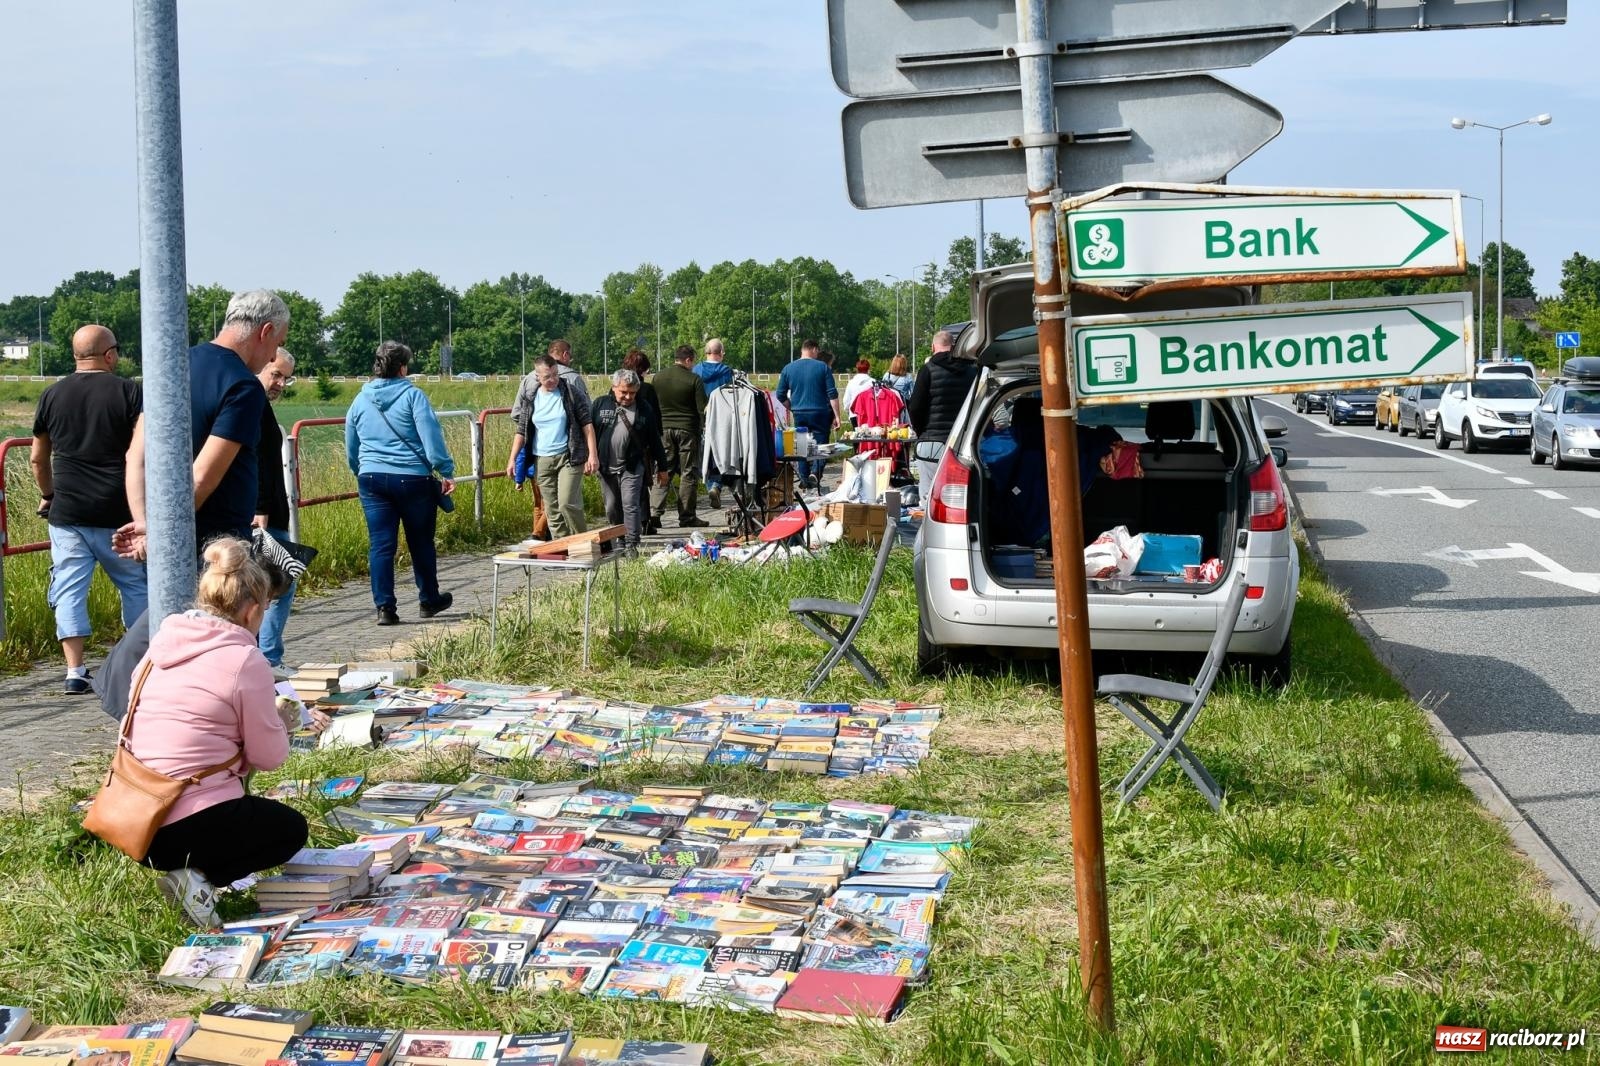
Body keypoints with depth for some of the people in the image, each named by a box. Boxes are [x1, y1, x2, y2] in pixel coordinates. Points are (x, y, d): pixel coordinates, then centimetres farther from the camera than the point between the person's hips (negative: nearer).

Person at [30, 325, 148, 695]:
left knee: (69, 590, 4)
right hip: (118, 512, -2)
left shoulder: (53, 395, 6)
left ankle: (75, 672, 0)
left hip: (67, 512, 2)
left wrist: (47, 495, 30)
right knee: (136, 585, 13)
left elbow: (38, 458, 14)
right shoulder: (129, 392, -4)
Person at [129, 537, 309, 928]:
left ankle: (182, 868, 7)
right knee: (291, 828, 19)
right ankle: (200, 878, -5)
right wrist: (282, 725, 18)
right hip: (189, 827, -7)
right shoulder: (245, 660, -10)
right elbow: (269, 757, -4)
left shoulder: (161, 645, 9)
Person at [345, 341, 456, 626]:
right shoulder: (412, 395, -6)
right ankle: (428, 600, 25)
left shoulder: (360, 400, 9)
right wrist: (447, 471, -8)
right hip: (412, 479, -3)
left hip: (372, 479, 3)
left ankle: (384, 607, -2)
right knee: (421, 542, 12)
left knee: (380, 545, 3)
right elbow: (431, 439, -13)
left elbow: (351, 449, 18)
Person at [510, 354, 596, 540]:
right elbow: (521, 431, 10)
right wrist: (512, 459, 1)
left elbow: (587, 425, -3)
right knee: (551, 509, 6)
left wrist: (592, 455, -10)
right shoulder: (531, 399, 6)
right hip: (542, 460, 4)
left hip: (568, 457, -4)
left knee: (567, 503, -15)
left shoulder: (571, 394, -3)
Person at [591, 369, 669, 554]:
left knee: (630, 505, -11)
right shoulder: (601, 404, 3)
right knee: (612, 509, 9)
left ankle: (632, 545, -9)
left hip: (632, 467, -2)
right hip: (606, 467, 2)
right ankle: (621, 542, 23)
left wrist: (662, 467, 9)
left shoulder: (644, 410, 2)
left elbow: (654, 440, 6)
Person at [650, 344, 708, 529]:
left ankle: (654, 512, -3)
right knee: (688, 473, 3)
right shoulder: (694, 379, -10)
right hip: (688, 430, -4)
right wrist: (704, 426, 5)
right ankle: (687, 516, 4)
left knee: (663, 471, 8)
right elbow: (702, 409, -10)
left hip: (664, 429, 4)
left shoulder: (658, 376, 4)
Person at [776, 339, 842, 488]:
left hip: (799, 414, 3)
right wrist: (837, 415, -4)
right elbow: (832, 393, -6)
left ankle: (804, 479, 12)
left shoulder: (788, 369, 5)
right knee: (820, 443, 1)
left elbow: (780, 395, 8)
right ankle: (815, 472, -20)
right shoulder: (822, 367, -3)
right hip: (820, 413, -3)